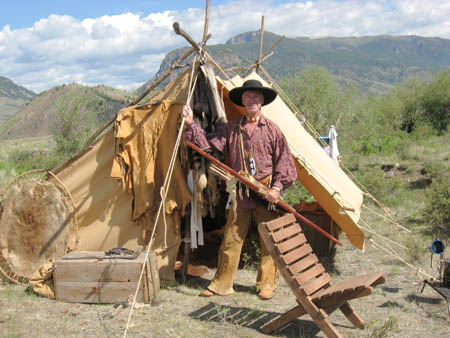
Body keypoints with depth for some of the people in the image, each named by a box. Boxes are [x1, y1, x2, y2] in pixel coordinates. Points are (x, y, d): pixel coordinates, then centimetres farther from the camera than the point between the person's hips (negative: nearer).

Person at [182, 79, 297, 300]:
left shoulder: (271, 129, 2)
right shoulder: (231, 128, 8)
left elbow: (284, 162, 1)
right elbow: (208, 143, 8)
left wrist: (277, 187, -8)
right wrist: (191, 124, 0)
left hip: (266, 194, -1)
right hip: (240, 193, 2)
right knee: (231, 239, 5)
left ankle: (266, 284, 19)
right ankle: (221, 284, 17)